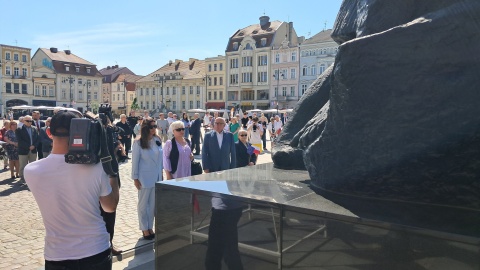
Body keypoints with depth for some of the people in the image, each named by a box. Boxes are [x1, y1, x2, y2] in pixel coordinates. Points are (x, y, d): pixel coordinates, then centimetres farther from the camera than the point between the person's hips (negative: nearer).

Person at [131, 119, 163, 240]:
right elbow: (135, 161, -8)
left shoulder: (157, 140, 1)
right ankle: (144, 229, 21)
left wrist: (161, 173, 10)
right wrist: (135, 178, -8)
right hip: (144, 178, -4)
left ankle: (150, 227, 24)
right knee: (143, 204, 9)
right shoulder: (138, 142, -11)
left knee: (153, 204, 11)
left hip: (157, 177, 4)